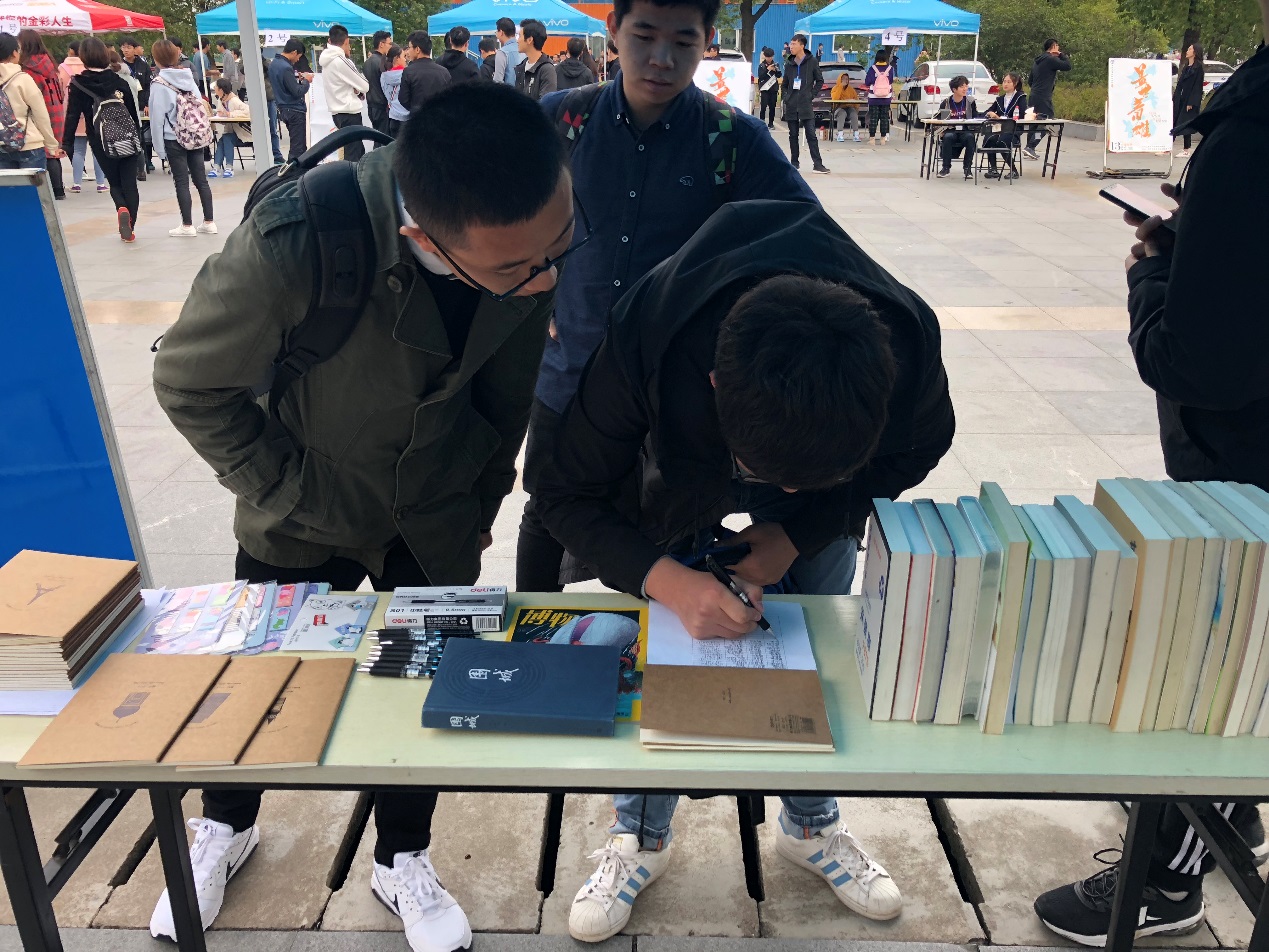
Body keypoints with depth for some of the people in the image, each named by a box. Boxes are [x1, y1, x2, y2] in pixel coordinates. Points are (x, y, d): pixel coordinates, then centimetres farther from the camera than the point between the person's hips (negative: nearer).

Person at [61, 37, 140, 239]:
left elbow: (73, 116, -8)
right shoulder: (119, 81, 0)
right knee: (129, 183, 5)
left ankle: (121, 208, -16)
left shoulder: (78, 84, -5)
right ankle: (129, 229, 1)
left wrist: (66, 144, -4)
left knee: (114, 182, 14)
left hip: (101, 143, -1)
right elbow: (133, 113, 5)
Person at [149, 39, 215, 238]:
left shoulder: (159, 83, -10)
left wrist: (159, 146, -4)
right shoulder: (188, 77, 4)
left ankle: (187, 225, 5)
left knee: (181, 181, 2)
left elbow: (157, 117, -10)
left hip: (174, 139, -5)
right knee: (201, 179, 9)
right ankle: (209, 222, 13)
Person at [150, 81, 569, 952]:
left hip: (438, 519, 3)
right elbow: (190, 384, -18)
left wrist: (486, 499, 6)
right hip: (306, 520, -2)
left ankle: (402, 862, 41)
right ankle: (226, 827, 50)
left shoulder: (527, 234, -24)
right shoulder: (292, 247, -37)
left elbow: (509, 380, -3)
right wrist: (290, 494, -14)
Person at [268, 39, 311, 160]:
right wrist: (306, 80, -5)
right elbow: (298, 92, -21)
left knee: (297, 145, 16)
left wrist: (298, 78, 9)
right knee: (298, 147, -6)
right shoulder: (286, 68, -20)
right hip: (295, 110, -10)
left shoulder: (274, 63, 10)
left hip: (284, 109, 10)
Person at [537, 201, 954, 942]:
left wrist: (792, 534, -25)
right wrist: (668, 581, -43)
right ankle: (643, 836, 27)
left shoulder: (907, 344, -36)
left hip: (836, 476, 2)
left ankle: (812, 825, 37)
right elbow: (572, 496, -27)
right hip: (683, 475, -1)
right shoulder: (643, 345, -42)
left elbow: (915, 450, -13)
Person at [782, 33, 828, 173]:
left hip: (806, 105, -4)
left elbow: (820, 81, 5)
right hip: (791, 106, 4)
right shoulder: (789, 64, 10)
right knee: (793, 135, 8)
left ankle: (817, 164, -10)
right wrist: (786, 96, 4)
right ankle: (794, 162, 16)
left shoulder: (812, 62, 0)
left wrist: (812, 95, -3)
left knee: (811, 134, -8)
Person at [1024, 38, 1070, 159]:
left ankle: (1029, 148, 14)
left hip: (1034, 95, 9)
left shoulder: (1037, 61, 18)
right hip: (1044, 98, -9)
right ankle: (1030, 147, -18)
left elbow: (1031, 80, 24)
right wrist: (1062, 55, -1)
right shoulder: (1051, 59, -10)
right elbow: (1067, 66, -15)